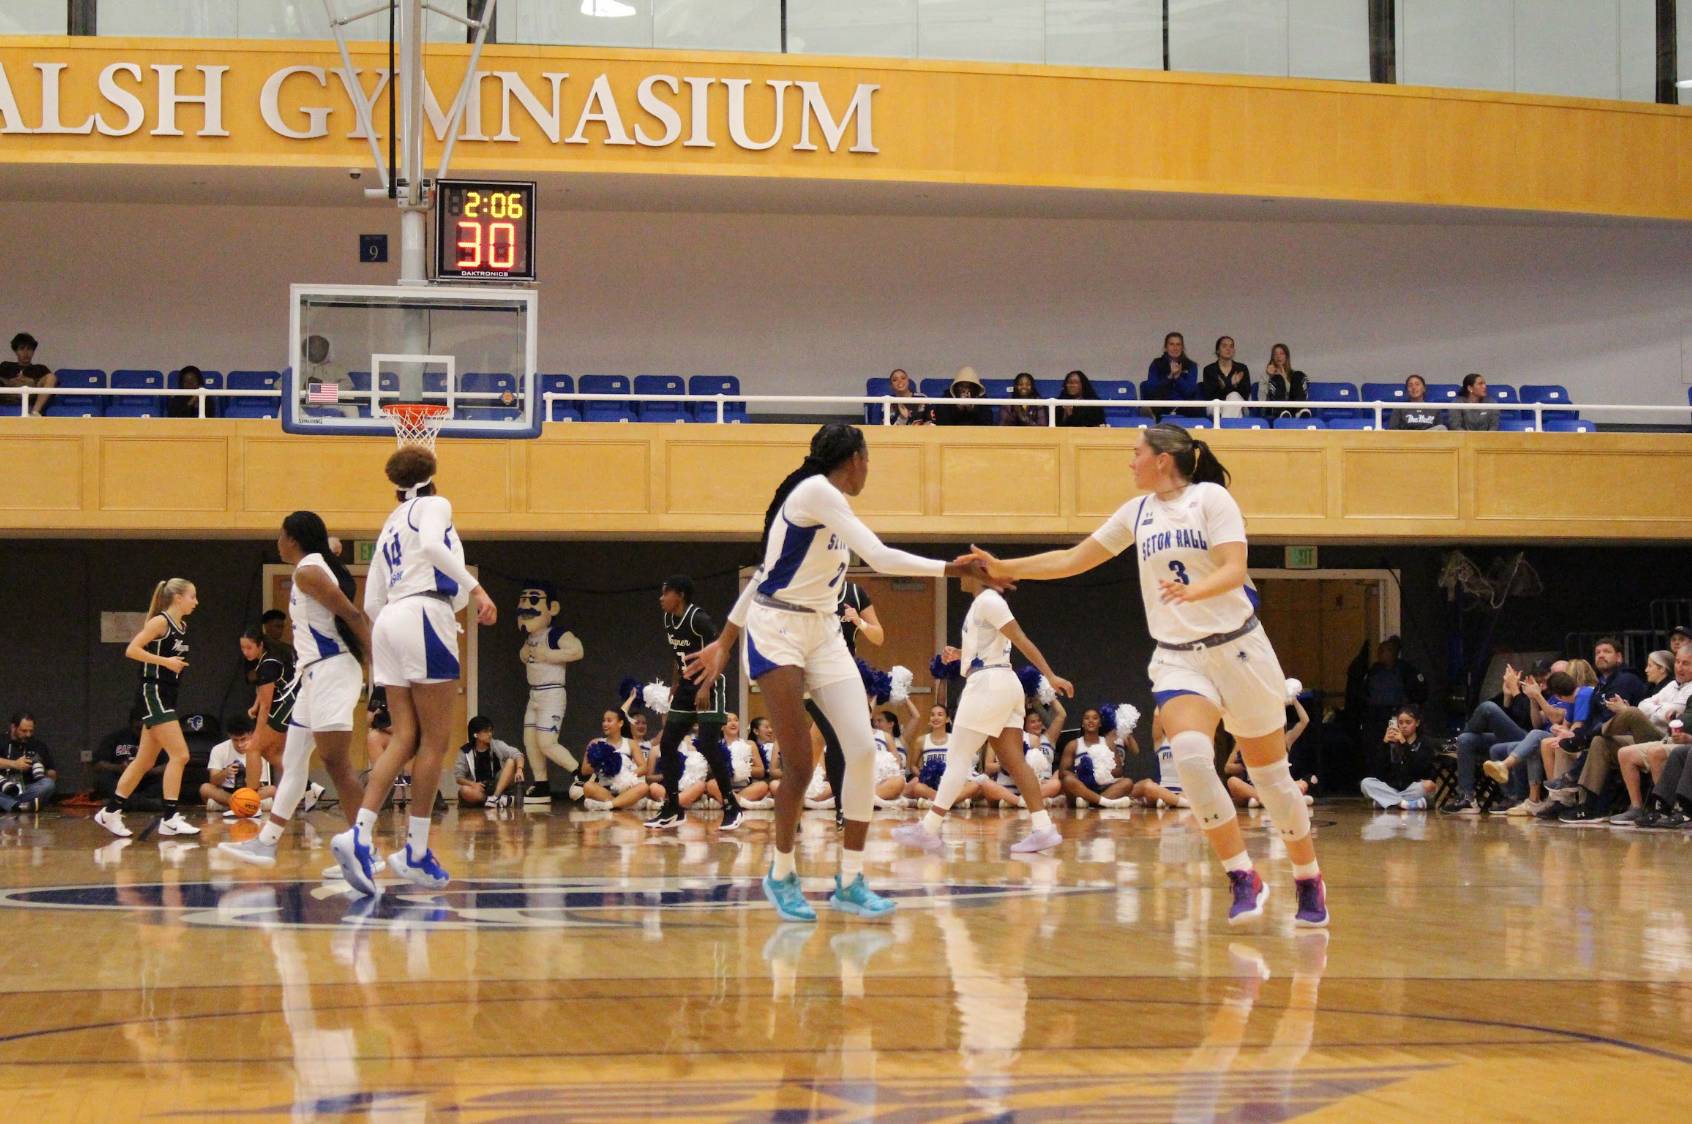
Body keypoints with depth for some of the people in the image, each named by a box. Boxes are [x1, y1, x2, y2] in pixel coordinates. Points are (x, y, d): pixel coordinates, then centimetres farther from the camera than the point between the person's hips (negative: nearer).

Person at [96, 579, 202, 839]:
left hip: (168, 697, 9)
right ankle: (170, 819, -12)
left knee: (145, 761, 11)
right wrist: (165, 661, -21)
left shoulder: (182, 626, 14)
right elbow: (132, 650, -17)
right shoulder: (160, 622, -11)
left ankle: (110, 812, 19)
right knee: (179, 755, -14)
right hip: (154, 694, -9)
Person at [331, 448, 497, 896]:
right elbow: (432, 544, -17)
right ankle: (415, 852, -3)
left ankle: (359, 835, -15)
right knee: (434, 741, -2)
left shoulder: (390, 526, 25)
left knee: (405, 740, 3)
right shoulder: (435, 505, 7)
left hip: (389, 623, 7)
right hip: (426, 615, -7)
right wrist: (475, 589, -19)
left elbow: (371, 602, 22)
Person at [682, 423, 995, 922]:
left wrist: (726, 642, 25)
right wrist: (952, 569, -20)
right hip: (776, 632, -8)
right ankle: (781, 875, 13)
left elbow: (767, 571, 20)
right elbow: (880, 557, -23)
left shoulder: (829, 503, 14)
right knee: (799, 765, -9)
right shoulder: (815, 492, -14)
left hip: (822, 633, 8)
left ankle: (850, 881, 0)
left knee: (863, 749, -6)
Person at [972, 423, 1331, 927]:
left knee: (1270, 773, 4)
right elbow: (1072, 560, 15)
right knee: (1191, 755, -23)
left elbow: (1234, 569, -17)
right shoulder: (1137, 512, 10)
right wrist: (1003, 567, 8)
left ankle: (1310, 882, 22)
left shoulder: (1211, 497, -6)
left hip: (1237, 648, -3)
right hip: (1178, 657, 3)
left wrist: (1192, 590, -36)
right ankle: (1244, 879, -15)